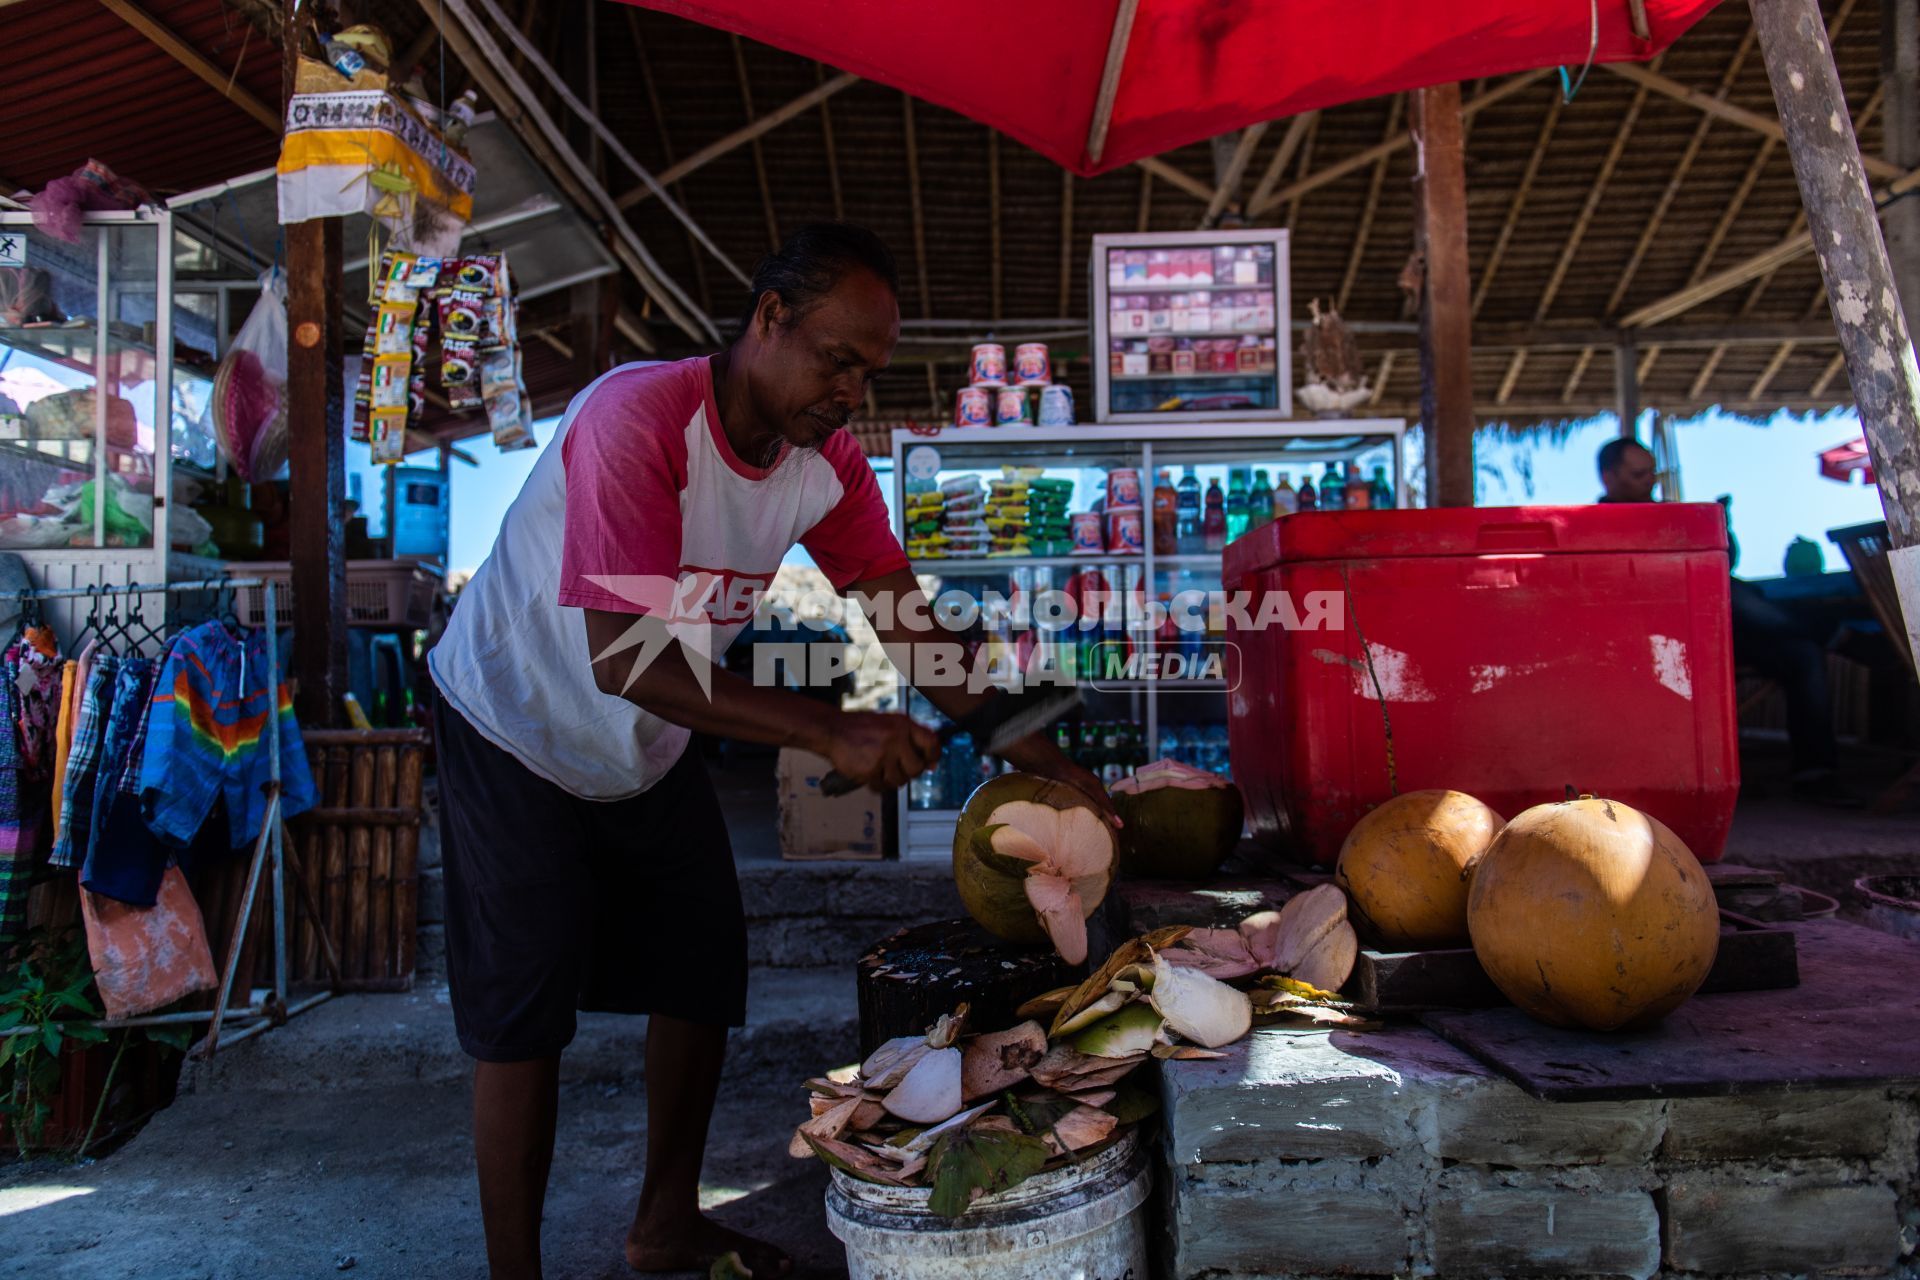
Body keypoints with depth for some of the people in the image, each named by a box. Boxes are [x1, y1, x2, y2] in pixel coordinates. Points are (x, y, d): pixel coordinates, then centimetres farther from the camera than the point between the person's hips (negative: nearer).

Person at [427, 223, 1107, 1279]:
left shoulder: (828, 459, -10)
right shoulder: (639, 419, -32)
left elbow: (904, 614, -7)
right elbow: (624, 658, -37)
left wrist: (1022, 744, -18)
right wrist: (828, 732, -41)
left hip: (650, 751, 7)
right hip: (517, 734, -7)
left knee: (704, 982, 10)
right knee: (522, 1021, -2)